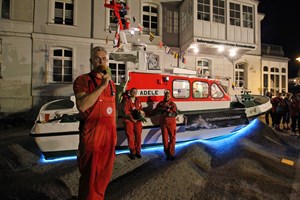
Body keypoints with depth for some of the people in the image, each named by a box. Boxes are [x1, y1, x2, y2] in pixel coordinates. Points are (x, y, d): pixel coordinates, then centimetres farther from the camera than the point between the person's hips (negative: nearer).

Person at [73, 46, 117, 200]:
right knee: (90, 176, 8)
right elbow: (81, 106, -24)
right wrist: (101, 86, -23)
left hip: (109, 135, 6)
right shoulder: (83, 80, -7)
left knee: (104, 175, 18)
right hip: (92, 136, -6)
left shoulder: (111, 82, 12)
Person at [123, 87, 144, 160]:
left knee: (138, 136, 5)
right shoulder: (127, 100, -3)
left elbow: (141, 109, 14)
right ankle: (132, 152, 13)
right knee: (130, 136, 1)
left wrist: (141, 111, -9)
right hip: (129, 120, -4)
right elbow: (126, 111, -9)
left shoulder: (138, 100, 11)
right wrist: (132, 119, -14)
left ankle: (137, 151, 17)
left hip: (138, 120, 4)